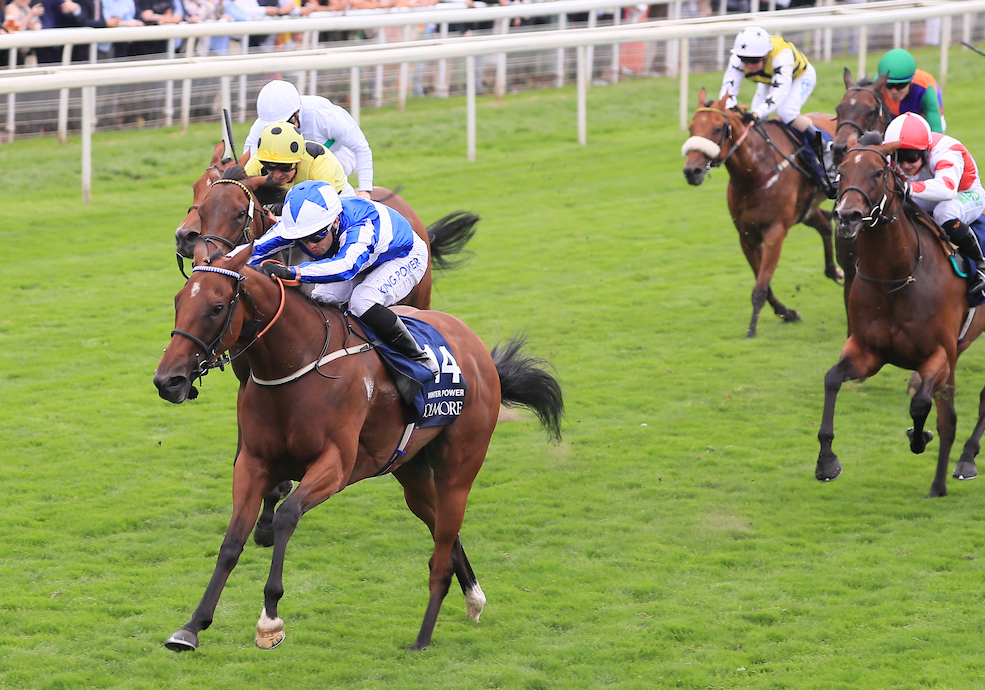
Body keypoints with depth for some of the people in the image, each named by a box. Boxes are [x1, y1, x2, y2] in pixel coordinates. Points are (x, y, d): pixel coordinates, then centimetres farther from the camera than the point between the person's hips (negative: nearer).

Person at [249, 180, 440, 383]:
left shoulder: (361, 227, -46)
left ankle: (417, 357, -14)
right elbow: (254, 252, -26)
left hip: (406, 257, -7)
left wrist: (291, 272, -77)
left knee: (363, 301, -31)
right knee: (321, 300, -13)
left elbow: (346, 266, -66)